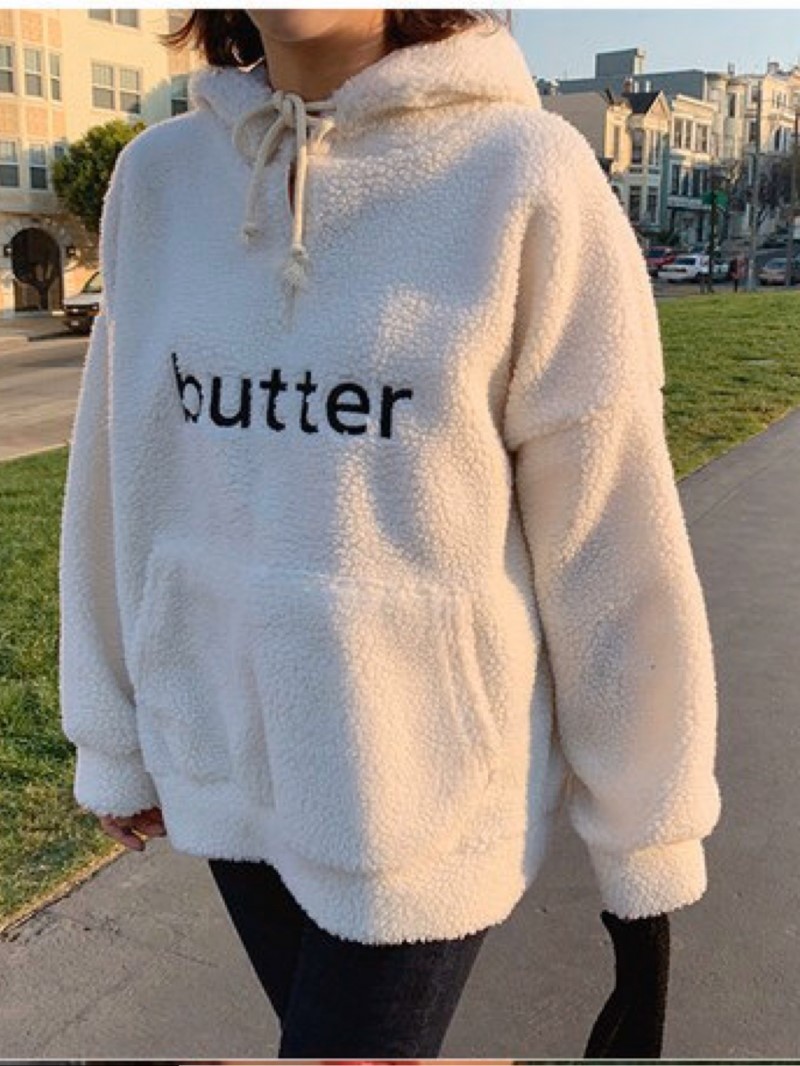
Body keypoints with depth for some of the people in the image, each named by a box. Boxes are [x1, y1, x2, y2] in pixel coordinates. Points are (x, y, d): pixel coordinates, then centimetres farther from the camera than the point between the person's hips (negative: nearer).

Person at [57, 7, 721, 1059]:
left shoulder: (527, 177, -14)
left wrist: (646, 848, -4)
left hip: (425, 795, -4)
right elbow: (121, 478, 6)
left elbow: (615, 548, -11)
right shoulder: (157, 177, -1)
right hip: (220, 772, 5)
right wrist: (114, 737, 13)